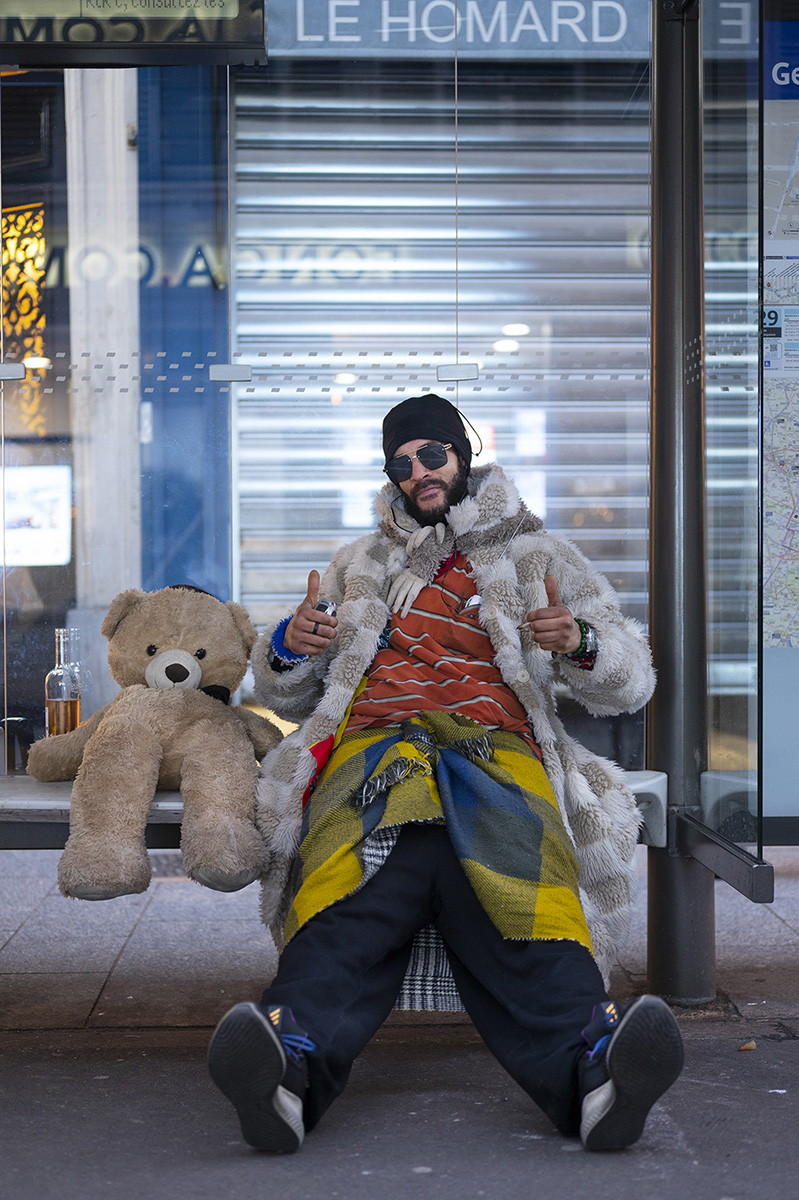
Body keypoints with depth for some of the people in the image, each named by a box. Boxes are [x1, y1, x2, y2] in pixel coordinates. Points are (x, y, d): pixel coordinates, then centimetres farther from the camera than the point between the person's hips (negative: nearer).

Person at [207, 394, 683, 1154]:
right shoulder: (361, 565, 34)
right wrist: (287, 647, 8)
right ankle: (294, 1057, -62)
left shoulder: (536, 559, 28)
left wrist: (580, 643, -2)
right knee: (355, 892, -36)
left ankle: (589, 1064, -61)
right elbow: (287, 696, 33)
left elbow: (630, 683, 22)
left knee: (521, 889, -37)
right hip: (376, 742, 1)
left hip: (497, 749, -1)